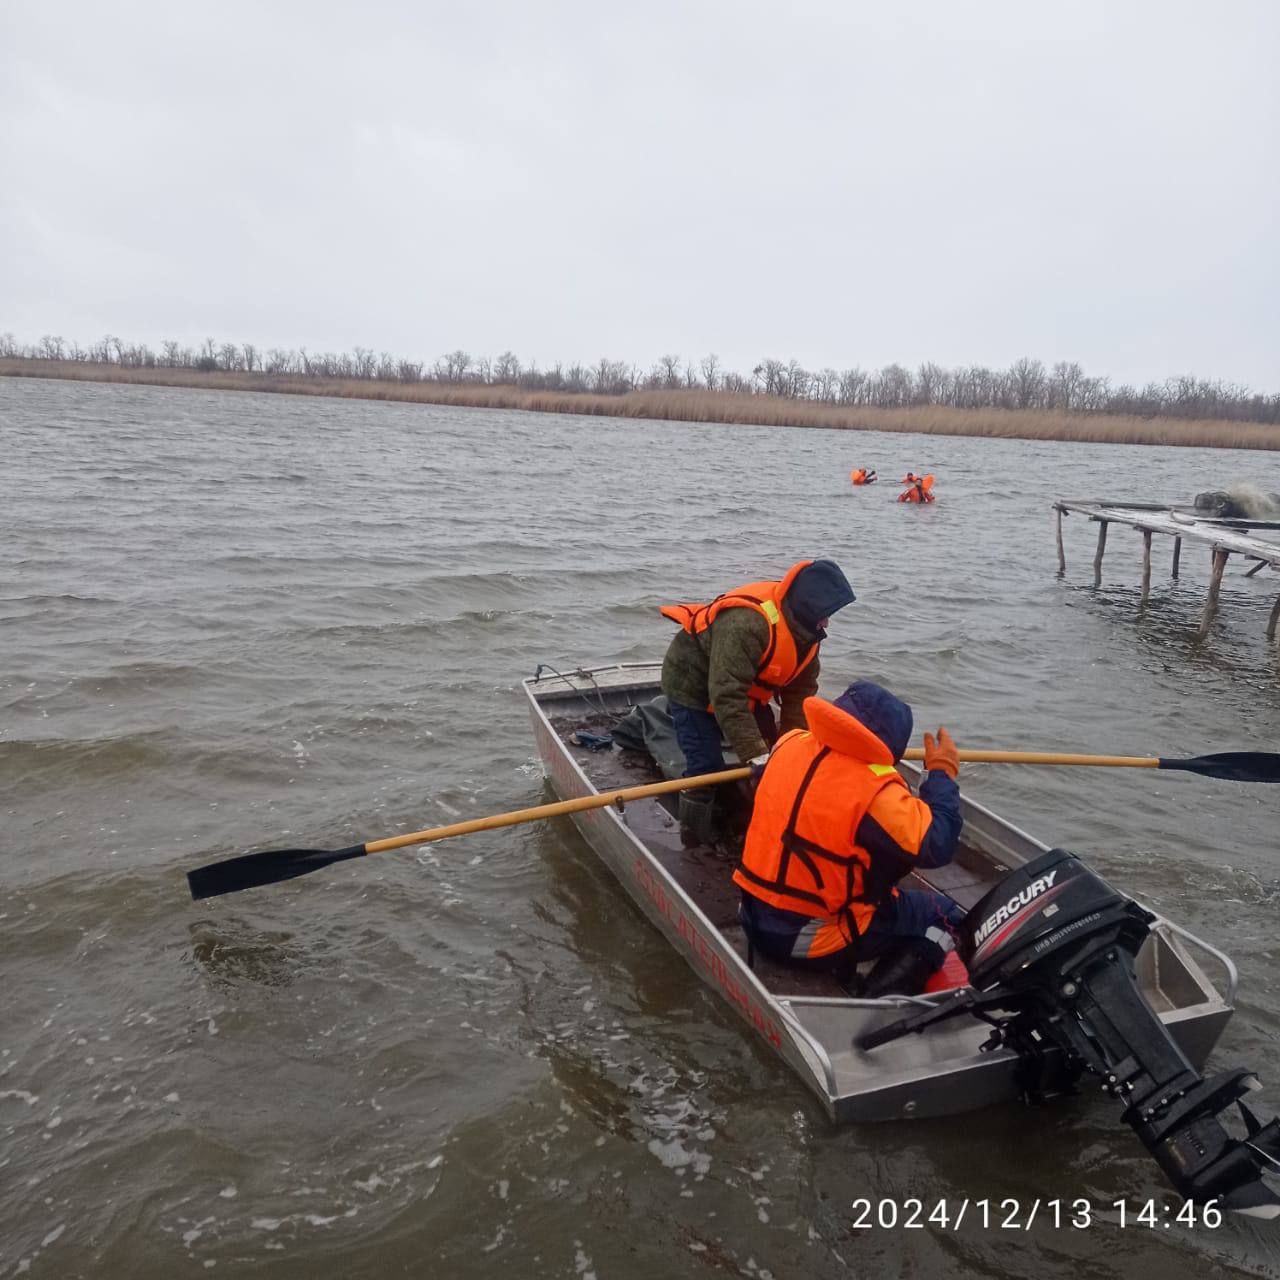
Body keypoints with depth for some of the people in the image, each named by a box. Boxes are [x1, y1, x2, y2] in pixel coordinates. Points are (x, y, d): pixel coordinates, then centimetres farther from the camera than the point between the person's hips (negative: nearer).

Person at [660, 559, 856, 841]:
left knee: (769, 749, 8)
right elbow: (726, 697, -41)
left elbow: (800, 690, -4)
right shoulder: (747, 624, -40)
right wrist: (756, 755, -40)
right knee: (706, 765, -13)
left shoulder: (803, 626, -11)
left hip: (742, 684, 9)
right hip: (692, 683, -8)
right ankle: (694, 840, 5)